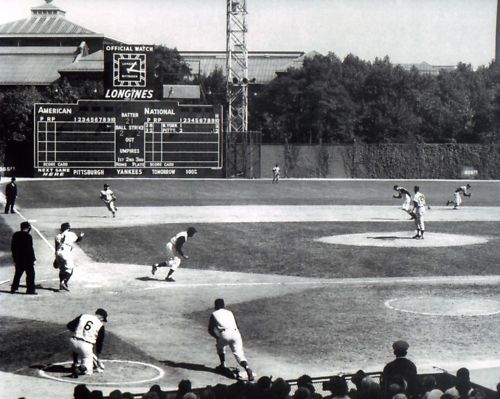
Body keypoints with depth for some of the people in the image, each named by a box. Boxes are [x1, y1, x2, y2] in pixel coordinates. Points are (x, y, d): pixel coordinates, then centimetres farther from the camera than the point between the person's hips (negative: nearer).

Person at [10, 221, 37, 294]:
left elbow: (12, 247, 11)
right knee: (30, 274, 2)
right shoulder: (28, 236, -16)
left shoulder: (15, 235, 6)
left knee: (18, 274, 17)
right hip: (27, 259, -7)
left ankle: (13, 288, 18)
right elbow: (30, 249, -16)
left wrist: (15, 258, 18)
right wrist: (33, 259, -9)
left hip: (18, 259, 7)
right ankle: (30, 290, 0)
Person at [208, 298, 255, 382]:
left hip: (225, 334, -2)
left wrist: (217, 337, 36)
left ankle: (223, 364, 27)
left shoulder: (214, 314, 21)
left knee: (220, 346, 31)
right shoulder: (229, 313, 31)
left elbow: (210, 330, 21)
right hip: (235, 333, 3)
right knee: (239, 354, -4)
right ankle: (247, 369, -27)